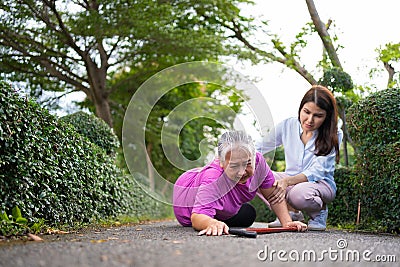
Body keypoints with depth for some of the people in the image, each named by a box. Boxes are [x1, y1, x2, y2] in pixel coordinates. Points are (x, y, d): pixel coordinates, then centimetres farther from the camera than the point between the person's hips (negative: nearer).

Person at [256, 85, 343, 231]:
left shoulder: (334, 135, -12)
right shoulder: (288, 126, -4)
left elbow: (317, 172, -20)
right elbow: (257, 148, 4)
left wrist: (288, 181, -37)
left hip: (320, 184, -4)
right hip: (289, 181, 4)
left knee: (299, 194, -40)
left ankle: (319, 211, -4)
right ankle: (291, 211, -4)